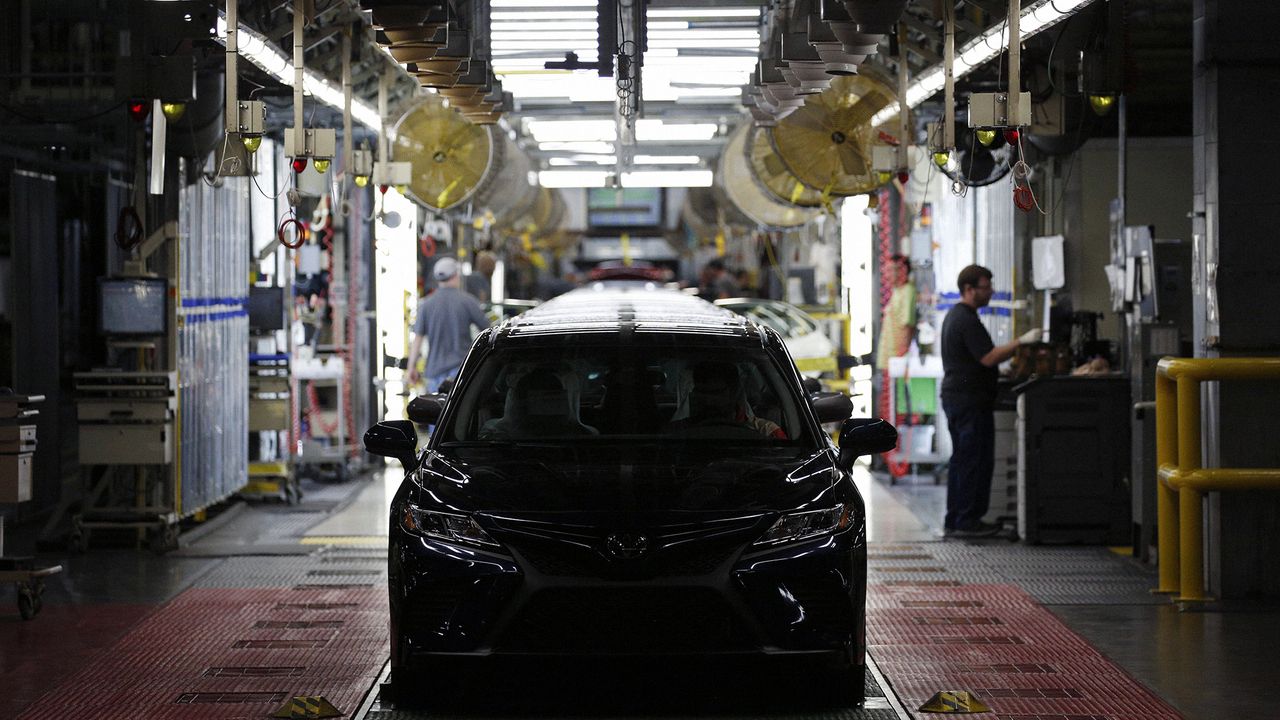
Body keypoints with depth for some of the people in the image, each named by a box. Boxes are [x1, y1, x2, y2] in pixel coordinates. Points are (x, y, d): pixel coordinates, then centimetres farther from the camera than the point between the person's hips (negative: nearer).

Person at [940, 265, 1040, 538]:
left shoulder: (954, 316, 17)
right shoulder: (967, 320, -16)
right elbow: (989, 357, -21)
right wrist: (1021, 342, -20)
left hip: (954, 395, 11)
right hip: (971, 400, -11)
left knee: (961, 459, 13)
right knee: (976, 461, -6)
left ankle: (954, 520, 16)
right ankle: (967, 522, -5)